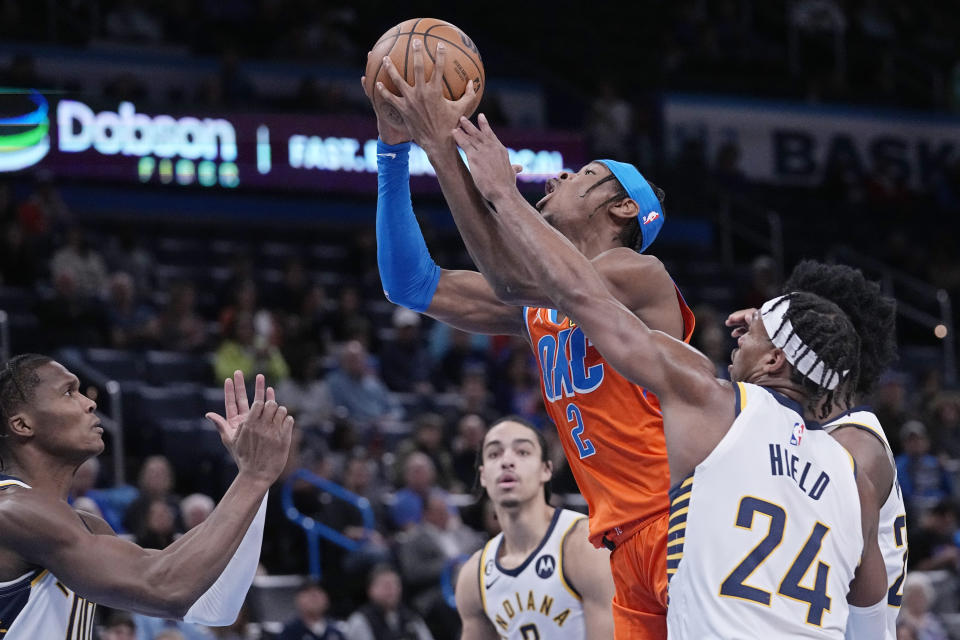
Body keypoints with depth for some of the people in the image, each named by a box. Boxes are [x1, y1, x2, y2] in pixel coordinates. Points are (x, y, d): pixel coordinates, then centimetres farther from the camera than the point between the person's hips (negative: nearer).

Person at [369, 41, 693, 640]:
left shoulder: (640, 274, -7)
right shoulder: (540, 305, 17)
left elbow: (513, 277, -22)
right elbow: (412, 284, 15)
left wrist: (443, 146, -21)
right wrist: (396, 146, 7)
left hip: (681, 525, -8)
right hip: (629, 547, 8)